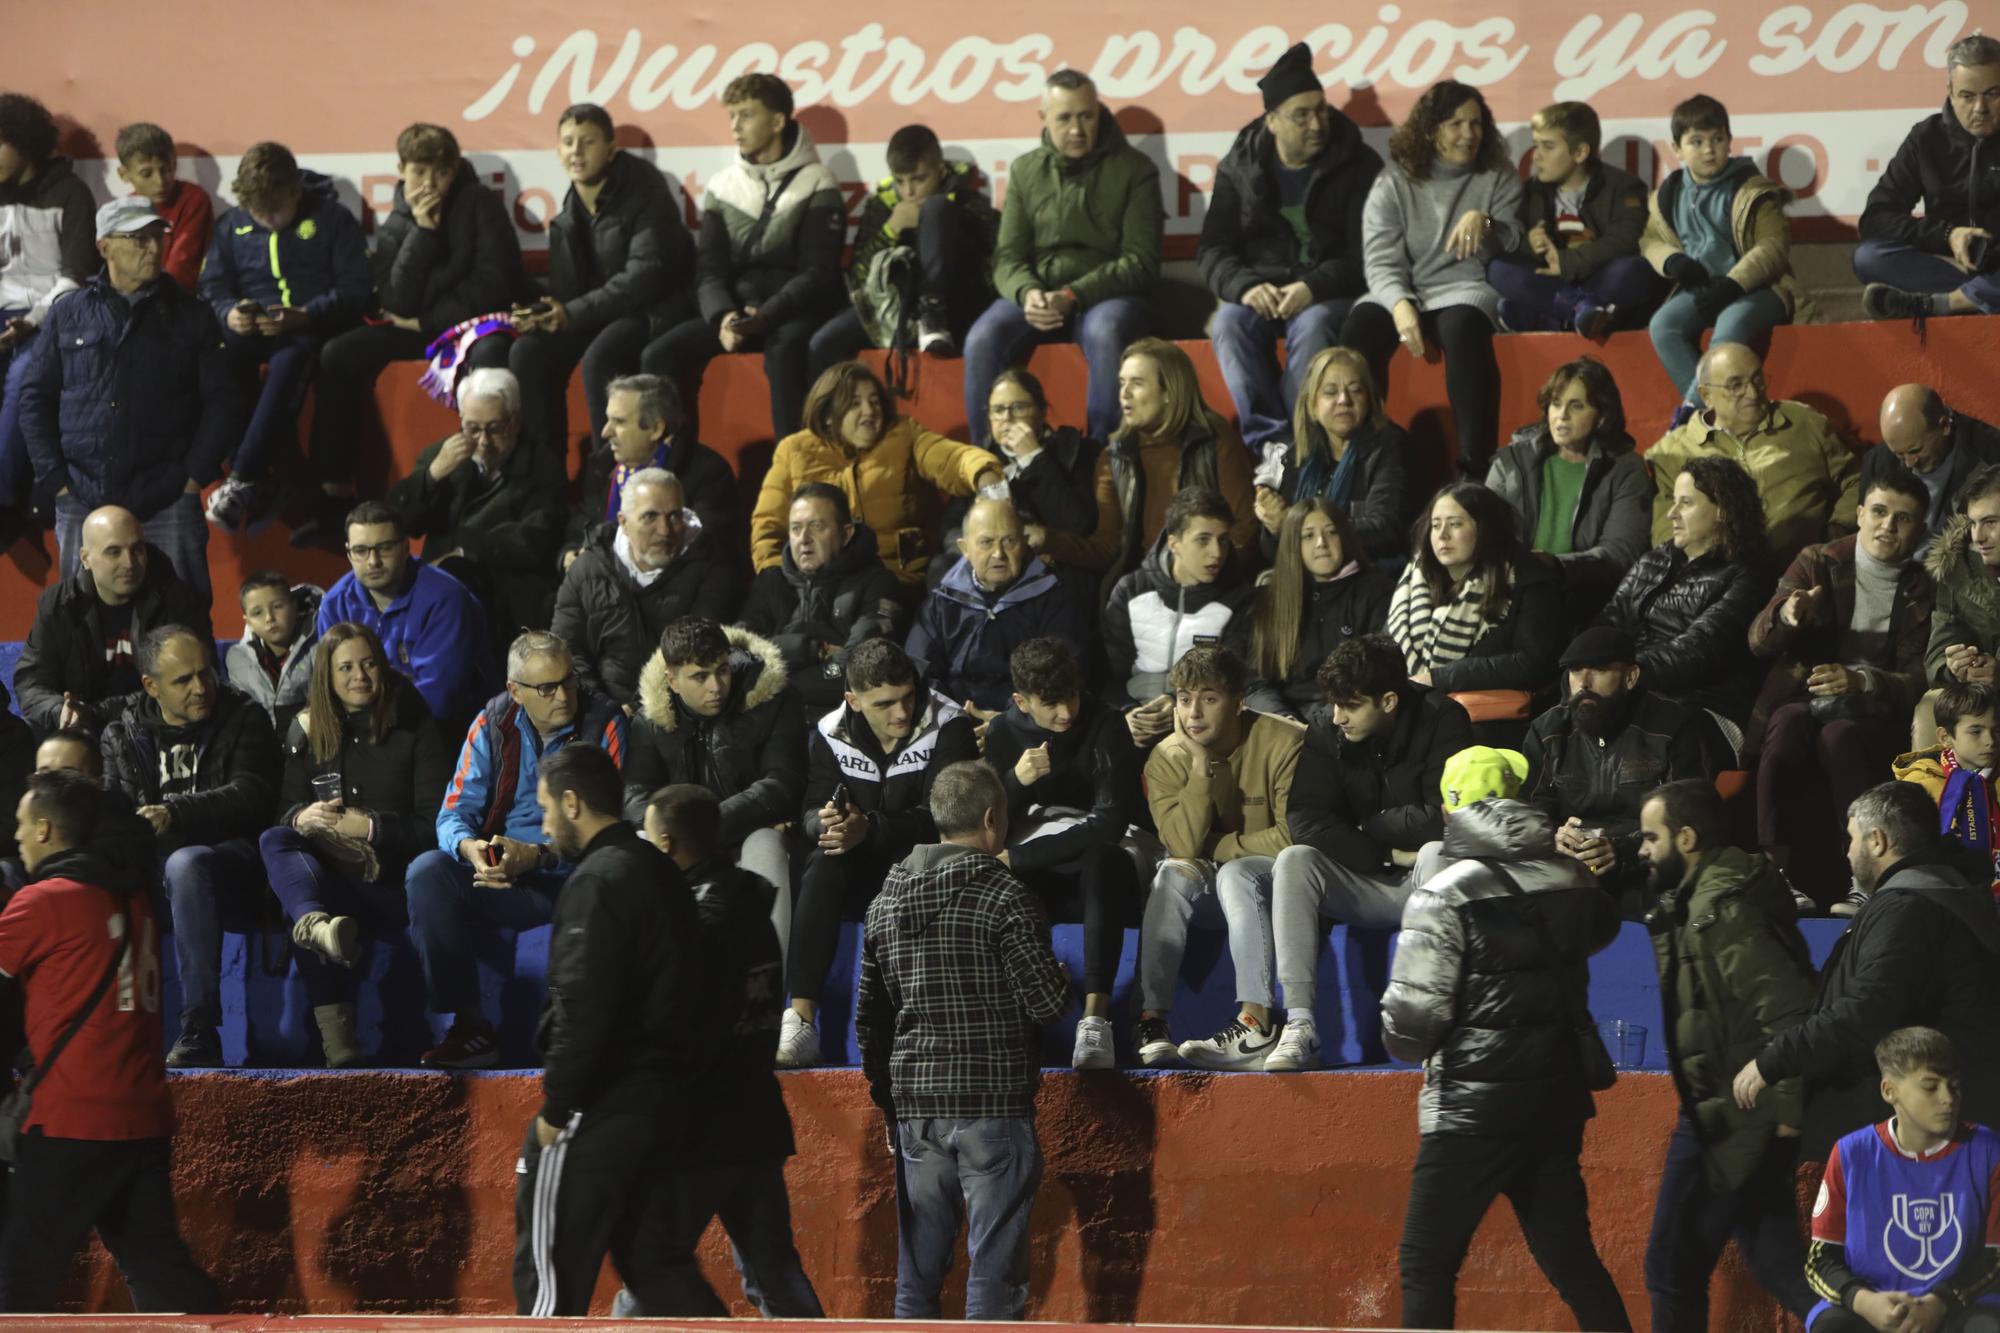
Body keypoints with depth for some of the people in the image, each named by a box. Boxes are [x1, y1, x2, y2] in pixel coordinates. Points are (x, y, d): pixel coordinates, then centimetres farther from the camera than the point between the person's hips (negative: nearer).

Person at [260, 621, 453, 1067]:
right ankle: (318, 923, -64)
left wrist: (371, 828, -14)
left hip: (392, 885, -2)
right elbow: (286, 809, 12)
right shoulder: (307, 732, 18)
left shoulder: (413, 729, 8)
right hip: (327, 873, 2)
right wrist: (302, 818, -14)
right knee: (274, 840, -34)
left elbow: (434, 825, 1)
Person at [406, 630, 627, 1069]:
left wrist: (538, 856, -25)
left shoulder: (604, 722, -2)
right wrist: (469, 847, -24)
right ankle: (469, 1025, -22)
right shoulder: (493, 724, 7)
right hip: (499, 873, 3)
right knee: (427, 872, -24)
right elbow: (454, 812, 2)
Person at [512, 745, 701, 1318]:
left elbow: (582, 1010, -21)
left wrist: (556, 1106, -14)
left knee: (549, 1270, -1)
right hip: (663, 1099, 9)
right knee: (656, 1260, 12)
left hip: (601, 1114, -9)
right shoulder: (663, 874, 14)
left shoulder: (598, 882, -15)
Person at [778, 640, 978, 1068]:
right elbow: (811, 812, -2)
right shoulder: (830, 734, 2)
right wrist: (824, 822, -29)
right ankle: (800, 1020, -40)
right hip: (863, 870, 3)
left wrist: (869, 829, -35)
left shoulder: (948, 727, -10)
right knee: (823, 867, -31)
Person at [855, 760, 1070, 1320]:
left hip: (915, 1108, 6)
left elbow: (868, 1017, 13)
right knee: (995, 1268, -2)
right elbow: (1047, 1001, -11)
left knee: (918, 1272, 10)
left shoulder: (889, 898, 9)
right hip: (994, 1101, -6)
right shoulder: (1001, 895, -10)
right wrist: (1055, 972, 11)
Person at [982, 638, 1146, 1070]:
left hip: (1093, 872, -3)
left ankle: (1095, 1018, -51)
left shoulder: (1104, 728, -6)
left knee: (1104, 857, -39)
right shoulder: (1001, 734, 5)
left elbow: (1111, 824, -16)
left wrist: (1017, 857, -19)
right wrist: (1016, 780, -19)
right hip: (1027, 886, 3)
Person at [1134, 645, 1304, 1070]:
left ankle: (1257, 1023, -44)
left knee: (1235, 874, -34)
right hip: (1209, 887, 3)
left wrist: (1215, 848, -13)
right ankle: (1152, 1019, -35)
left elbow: (1295, 837, -19)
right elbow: (1183, 846, -17)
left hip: (1275, 878, -3)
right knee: (1174, 874, -27)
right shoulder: (1166, 759, -4)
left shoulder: (1284, 743, -15)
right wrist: (1201, 765, -22)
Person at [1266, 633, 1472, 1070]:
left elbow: (1441, 822, -18)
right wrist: (1391, 853, -16)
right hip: (1365, 884, 3)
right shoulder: (1326, 732, -1)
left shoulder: (1441, 721, -11)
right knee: (1294, 862, -24)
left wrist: (1366, 825, -6)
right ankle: (1299, 1027, -34)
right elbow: (1305, 823, -11)